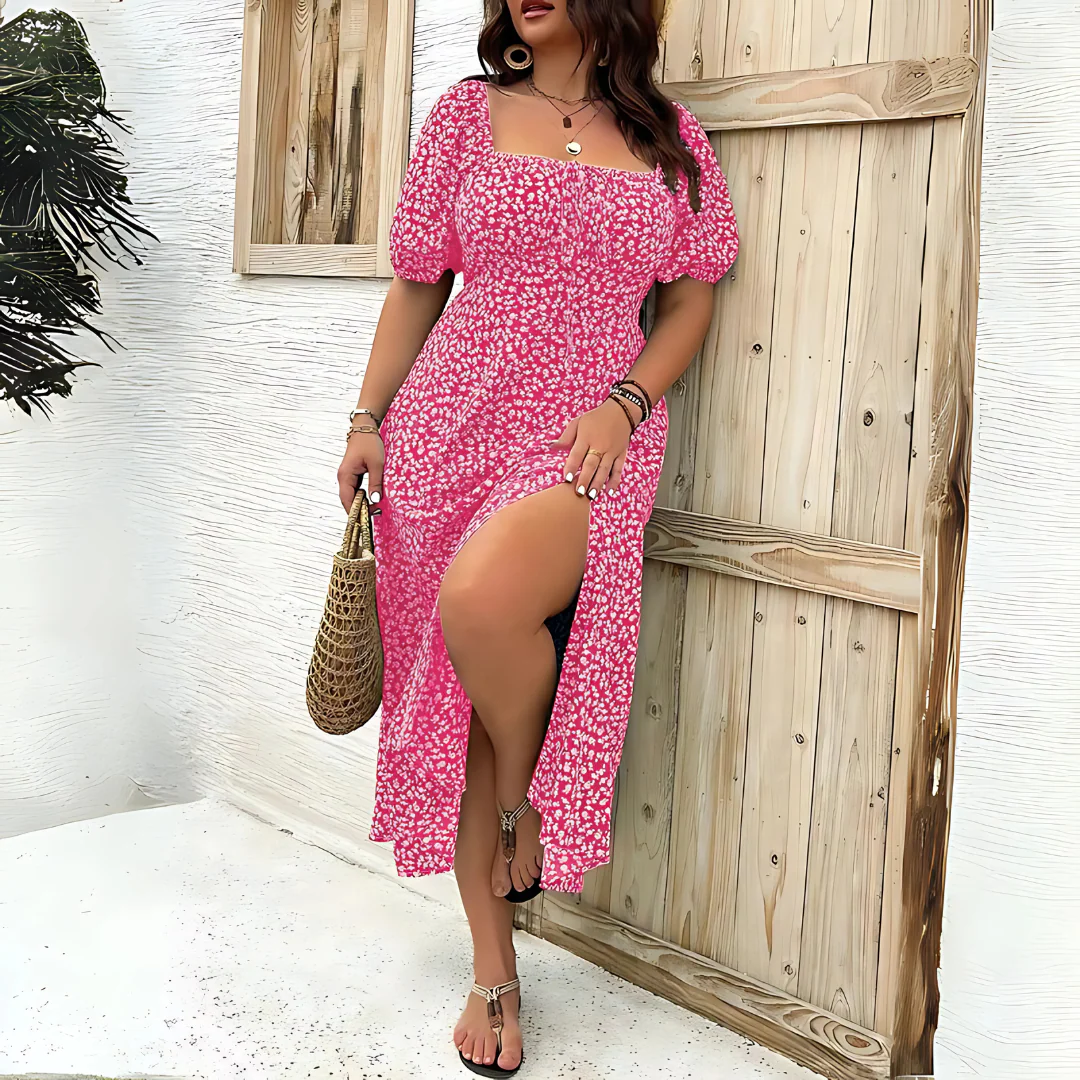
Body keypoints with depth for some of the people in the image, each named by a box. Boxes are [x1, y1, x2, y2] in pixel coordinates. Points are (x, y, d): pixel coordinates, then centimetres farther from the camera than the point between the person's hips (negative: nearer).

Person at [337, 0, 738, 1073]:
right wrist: (368, 422, 6)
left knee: (483, 602, -33)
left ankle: (528, 800, 0)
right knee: (463, 697, 3)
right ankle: (493, 968, 18)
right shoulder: (467, 114, 10)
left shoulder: (671, 137, 9)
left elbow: (688, 303, 10)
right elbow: (416, 286, 12)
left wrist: (625, 402, -7)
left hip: (591, 436, -2)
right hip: (454, 423, 2)